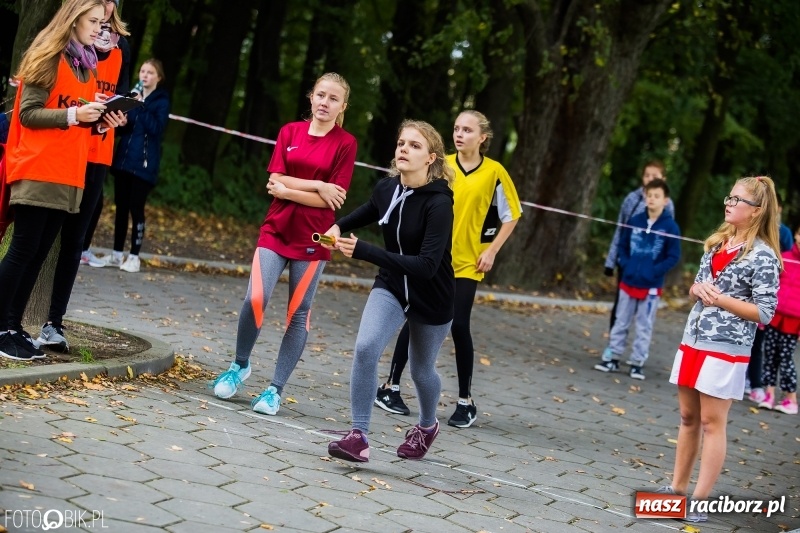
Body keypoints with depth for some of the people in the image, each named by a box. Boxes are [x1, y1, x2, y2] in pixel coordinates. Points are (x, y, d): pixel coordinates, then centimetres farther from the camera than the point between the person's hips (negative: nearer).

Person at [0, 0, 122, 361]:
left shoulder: (86, 65, 17)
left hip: (67, 174, 7)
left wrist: (98, 119, 1)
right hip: (37, 170, -7)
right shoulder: (49, 58, -7)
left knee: (39, 253, 6)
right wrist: (74, 114, -21)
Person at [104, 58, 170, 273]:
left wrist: (140, 107, -17)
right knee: (121, 206, 8)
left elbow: (156, 128, -15)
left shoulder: (161, 101, -1)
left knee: (136, 208, -6)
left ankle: (134, 256, 0)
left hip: (144, 162, -5)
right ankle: (116, 253, 15)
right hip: (123, 159, 5)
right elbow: (121, 125, 17)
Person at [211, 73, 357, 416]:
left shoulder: (345, 143, -4)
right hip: (276, 230, 2)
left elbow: (333, 200, -10)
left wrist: (288, 190, -10)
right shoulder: (290, 132, 6)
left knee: (298, 313, 2)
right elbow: (277, 180, -3)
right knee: (254, 300, -10)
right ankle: (240, 365, 14)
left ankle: (276, 388, 12)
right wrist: (318, 186, -12)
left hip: (312, 239, -2)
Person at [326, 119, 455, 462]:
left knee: (421, 370, 15)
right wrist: (339, 226, -5)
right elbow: (370, 211, 15)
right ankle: (358, 437, -16)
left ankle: (427, 426, 47)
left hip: (431, 298, -4)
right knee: (365, 348, -21)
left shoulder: (439, 203, -29)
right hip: (390, 287, 4)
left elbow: (427, 265, -36)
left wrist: (363, 251, -42)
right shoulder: (387, 188, -10)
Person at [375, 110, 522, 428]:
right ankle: (390, 388, 15)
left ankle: (465, 402, 8)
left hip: (466, 264, -1)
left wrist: (491, 250, -3)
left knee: (459, 327, -5)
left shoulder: (494, 172, -5)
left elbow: (511, 214, 3)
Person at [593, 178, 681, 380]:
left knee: (644, 327, 5)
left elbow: (673, 256, -7)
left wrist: (654, 271, -16)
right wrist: (625, 264, -2)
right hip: (628, 281, 3)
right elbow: (623, 245, 13)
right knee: (621, 322, 11)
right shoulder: (635, 221, 2)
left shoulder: (670, 226, -9)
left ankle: (637, 363, 12)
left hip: (651, 286, -3)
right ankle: (612, 358, 18)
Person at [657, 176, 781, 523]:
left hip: (726, 349, -7)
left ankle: (700, 501, 2)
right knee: (688, 418, 14)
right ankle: (678, 488, 24)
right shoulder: (717, 242, 11)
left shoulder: (762, 256, -10)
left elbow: (764, 312, -13)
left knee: (712, 422, -4)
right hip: (693, 341, 7)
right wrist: (698, 290, -5)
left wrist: (722, 299, -21)